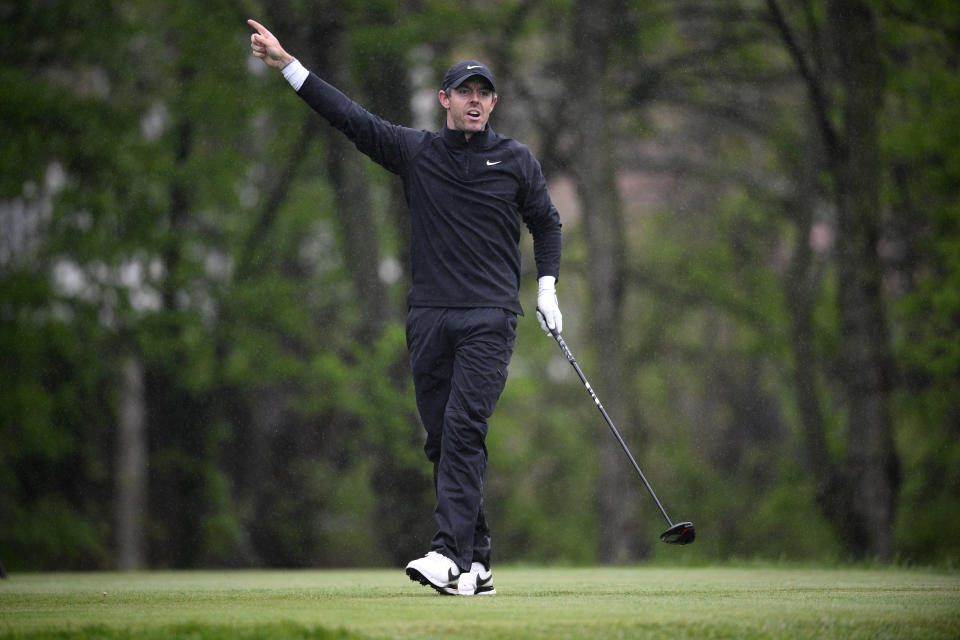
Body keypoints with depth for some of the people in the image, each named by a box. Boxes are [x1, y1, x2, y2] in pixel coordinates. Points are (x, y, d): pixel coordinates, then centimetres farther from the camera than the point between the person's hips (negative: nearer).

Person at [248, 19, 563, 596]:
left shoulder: (516, 161, 8)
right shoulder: (415, 152, 10)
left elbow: (547, 224, 19)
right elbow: (349, 116, 5)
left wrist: (548, 291, 8)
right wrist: (288, 65, -2)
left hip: (490, 316, -3)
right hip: (429, 316, 3)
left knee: (464, 430, -17)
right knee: (442, 438, 1)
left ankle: (452, 553, -25)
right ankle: (477, 564, 7)